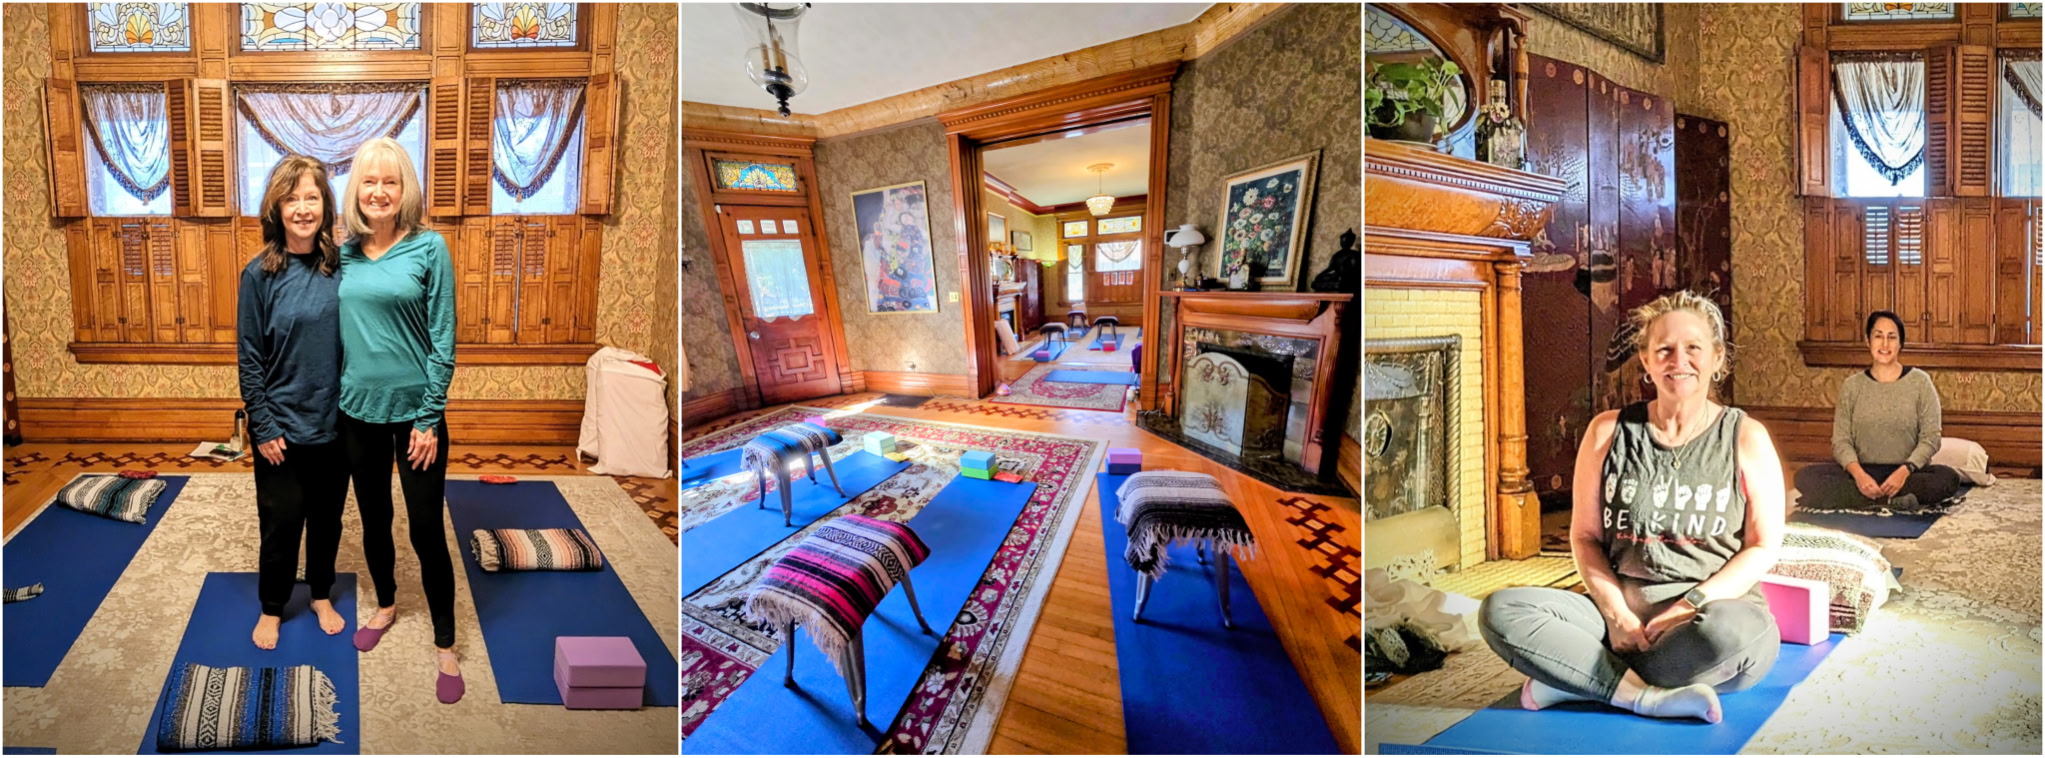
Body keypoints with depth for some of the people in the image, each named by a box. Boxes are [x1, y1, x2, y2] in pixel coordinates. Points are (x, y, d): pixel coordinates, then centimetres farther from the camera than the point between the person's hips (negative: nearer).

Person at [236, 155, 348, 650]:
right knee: (281, 522, 9)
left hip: (334, 422, 2)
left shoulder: (340, 268, -3)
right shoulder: (260, 274, -10)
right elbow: (249, 358, -7)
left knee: (327, 516, 16)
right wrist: (263, 427, -9)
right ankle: (272, 607, 29)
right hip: (282, 426, -2)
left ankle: (322, 595, 36)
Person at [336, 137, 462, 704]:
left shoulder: (429, 248, -9)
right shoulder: (345, 255, 3)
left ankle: (445, 645, 13)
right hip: (358, 408, 4)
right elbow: (337, 333, 11)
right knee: (373, 518, 19)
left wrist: (430, 418, -12)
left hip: (414, 409, -4)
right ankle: (386, 605, 42)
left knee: (426, 529, 1)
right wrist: (332, 400, 8)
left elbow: (443, 339, -10)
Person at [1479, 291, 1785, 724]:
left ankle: (1573, 682, -23)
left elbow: (1764, 547, 2)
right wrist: (1616, 612, -8)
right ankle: (1647, 697, -28)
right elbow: (1585, 536, 8)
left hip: (1717, 607, -1)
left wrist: (1691, 606, -12)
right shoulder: (1609, 432, 8)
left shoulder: (1745, 438, 4)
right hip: (1623, 612, 2)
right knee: (1501, 610, -23)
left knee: (1728, 630, -40)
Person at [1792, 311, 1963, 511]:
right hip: (1862, 471, 1)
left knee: (1949, 478, -32)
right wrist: (1858, 474, -19)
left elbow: (1930, 438, -2)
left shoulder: (1920, 382, 4)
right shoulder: (1852, 385, 7)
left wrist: (1905, 471, -19)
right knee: (1806, 477, -26)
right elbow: (1841, 441, 1)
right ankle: (1892, 502, -29)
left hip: (1908, 472, 0)